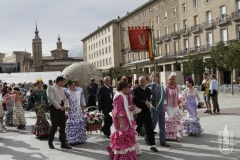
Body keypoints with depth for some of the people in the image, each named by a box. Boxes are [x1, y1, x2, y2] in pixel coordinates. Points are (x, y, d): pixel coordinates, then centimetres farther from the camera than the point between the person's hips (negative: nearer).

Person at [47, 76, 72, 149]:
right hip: (55, 108, -7)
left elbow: (65, 99, 16)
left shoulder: (62, 89, 20)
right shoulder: (51, 88, -3)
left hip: (61, 109, 7)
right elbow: (51, 99, -14)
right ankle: (50, 142, 12)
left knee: (62, 127, 5)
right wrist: (59, 107, -17)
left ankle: (63, 143, 9)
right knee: (54, 127, -4)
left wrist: (65, 106, -3)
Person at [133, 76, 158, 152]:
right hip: (139, 112, -4)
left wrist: (148, 103, 0)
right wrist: (144, 102, -28)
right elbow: (135, 100, -22)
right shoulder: (136, 90, -9)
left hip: (147, 112, 5)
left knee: (150, 129, 5)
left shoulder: (148, 90, 10)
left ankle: (152, 145, 13)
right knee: (137, 129, 7)